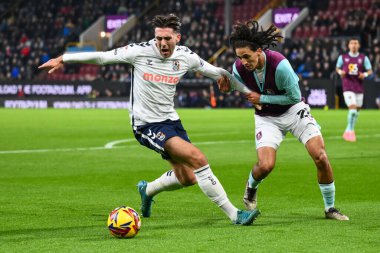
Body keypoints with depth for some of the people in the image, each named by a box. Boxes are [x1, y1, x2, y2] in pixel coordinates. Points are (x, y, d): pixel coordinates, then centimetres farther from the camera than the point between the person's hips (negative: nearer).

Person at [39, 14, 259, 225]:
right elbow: (102, 57, -8)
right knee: (198, 159, -21)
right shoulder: (140, 51, -15)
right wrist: (63, 59, -9)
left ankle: (148, 189, 39)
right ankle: (233, 214, -15)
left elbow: (217, 73, 9)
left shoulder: (186, 56, -3)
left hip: (171, 120, 6)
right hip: (147, 125, -6)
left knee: (187, 178, 8)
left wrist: (249, 92, 8)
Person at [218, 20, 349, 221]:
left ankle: (330, 208, 5)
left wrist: (262, 99, -21)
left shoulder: (279, 65, -30)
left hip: (293, 111, -2)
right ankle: (251, 187, 18)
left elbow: (294, 97, -19)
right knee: (265, 165, -19)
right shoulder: (238, 68, -18)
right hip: (266, 119, 2)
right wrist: (227, 85, -16)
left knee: (320, 157, -14)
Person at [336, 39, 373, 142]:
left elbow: (370, 71, 8)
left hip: (359, 87, 3)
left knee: (356, 110, 10)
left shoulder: (364, 58, 4)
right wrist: (340, 72, -6)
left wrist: (365, 74, -14)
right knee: (352, 109, -17)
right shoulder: (342, 57, 3)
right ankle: (350, 130, -2)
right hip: (348, 88, -3)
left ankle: (350, 130, 29)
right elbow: (337, 68, 16)